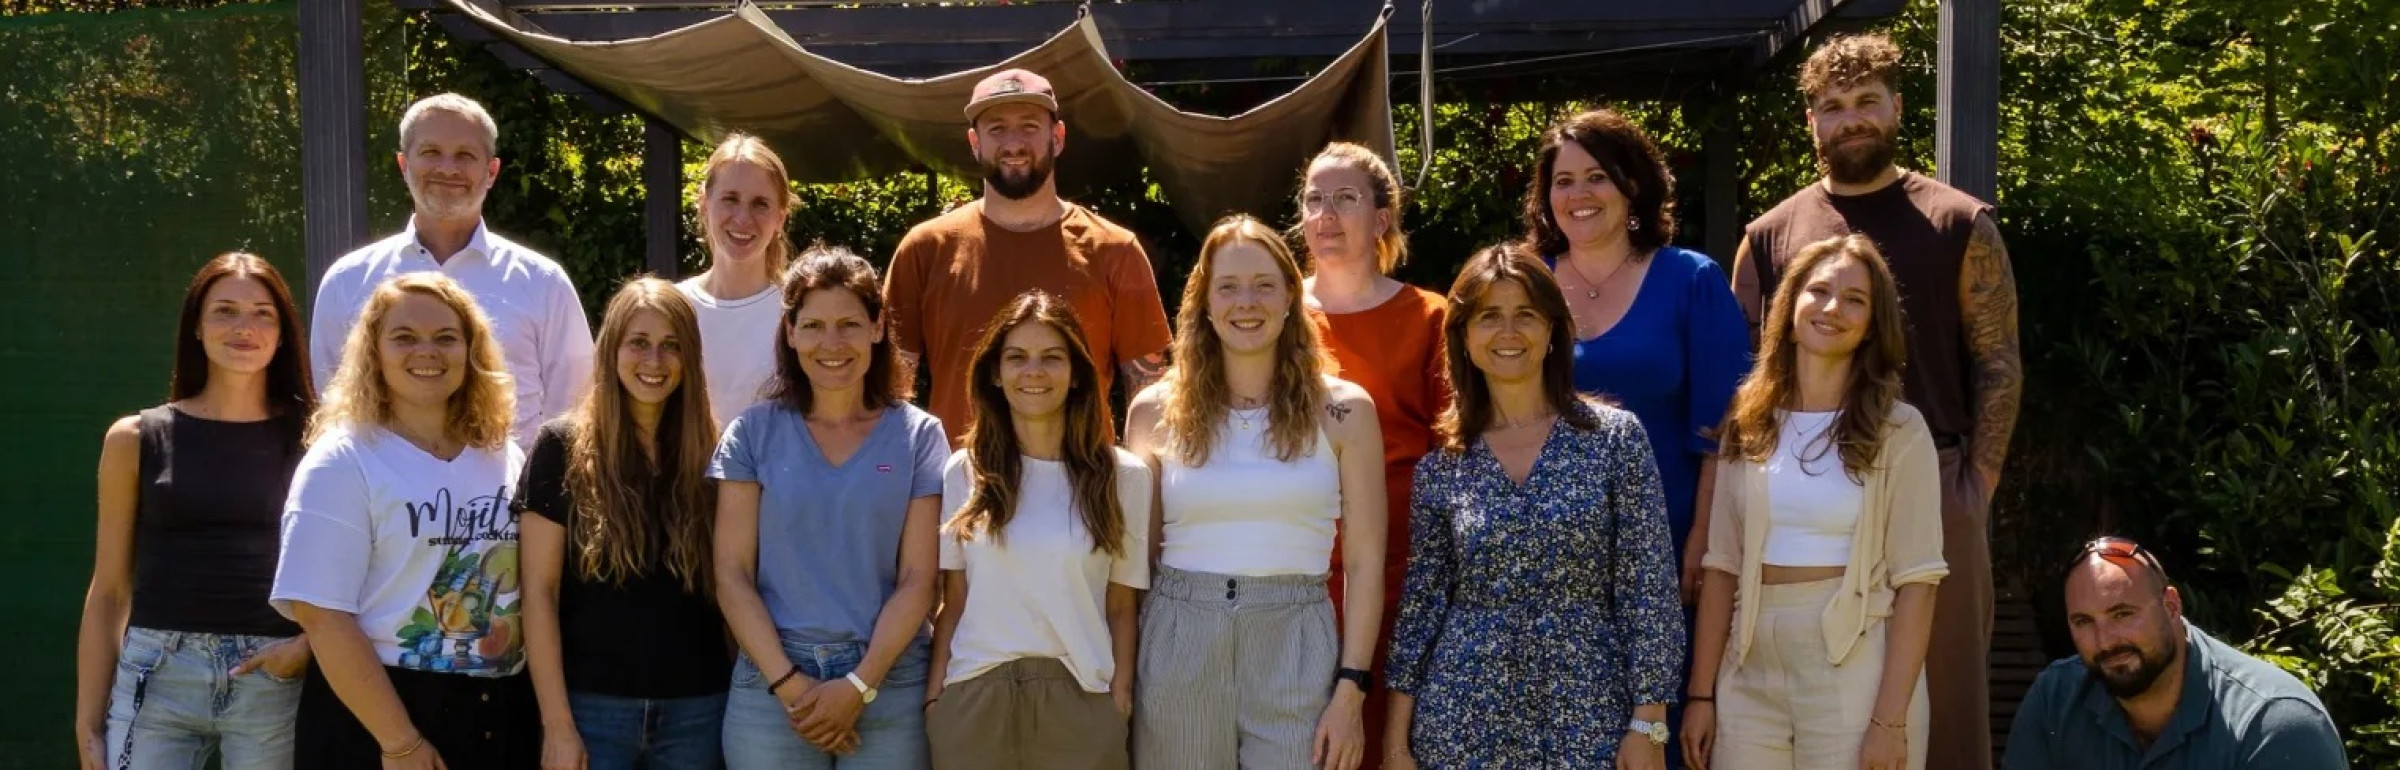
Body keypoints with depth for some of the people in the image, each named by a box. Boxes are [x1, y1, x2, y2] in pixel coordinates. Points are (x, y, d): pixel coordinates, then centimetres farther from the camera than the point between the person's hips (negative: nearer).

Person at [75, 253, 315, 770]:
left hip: (274, 682, 0)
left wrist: (310, 643, -9)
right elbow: (109, 591, 9)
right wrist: (88, 723, 6)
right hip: (157, 676, 0)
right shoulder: (136, 440, 7)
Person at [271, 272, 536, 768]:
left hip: (503, 717, 5)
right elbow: (322, 615, -13)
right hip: (375, 716, -5)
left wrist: (545, 716, 4)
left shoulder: (506, 460, 9)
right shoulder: (344, 462, -6)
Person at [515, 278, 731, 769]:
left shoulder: (710, 454, 6)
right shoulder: (563, 449, -2)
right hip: (593, 707, -2)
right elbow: (539, 592, -5)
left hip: (697, 710, 3)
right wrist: (556, 724, -10)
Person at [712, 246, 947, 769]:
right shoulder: (754, 433, 3)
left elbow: (918, 578, -1)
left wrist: (860, 685, -11)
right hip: (771, 683, 0)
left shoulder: (918, 436, 3)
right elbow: (732, 573, 0)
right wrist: (788, 682, -10)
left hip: (888, 681, 0)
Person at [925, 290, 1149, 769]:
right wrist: (934, 696, 0)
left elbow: (1120, 609, 3)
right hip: (973, 698, 1)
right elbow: (953, 601, 6)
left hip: (1080, 699, -1)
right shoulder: (963, 473, 5)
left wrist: (1120, 702, -3)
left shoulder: (1123, 477, 2)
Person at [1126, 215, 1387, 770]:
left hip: (1294, 650, -1)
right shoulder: (1157, 411, 4)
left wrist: (1352, 690, -5)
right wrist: (1122, 676, 4)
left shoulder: (1343, 411, 1)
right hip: (1177, 651, 1)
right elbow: (1135, 555, 9)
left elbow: (1364, 561, 1)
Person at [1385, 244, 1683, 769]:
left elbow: (1649, 591, -3)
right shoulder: (1441, 465, 3)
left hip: (1587, 721, -1)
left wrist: (1649, 725, -9)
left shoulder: (1614, 436, -1)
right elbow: (1420, 605, 6)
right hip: (1463, 725, 1)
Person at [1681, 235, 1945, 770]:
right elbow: (1723, 566, 7)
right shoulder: (1748, 424, 7)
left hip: (1855, 671, -3)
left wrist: (1891, 719, -12)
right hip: (1750, 674, 3)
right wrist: (1701, 694, 2)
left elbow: (1915, 580, -6)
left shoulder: (1898, 430, -2)